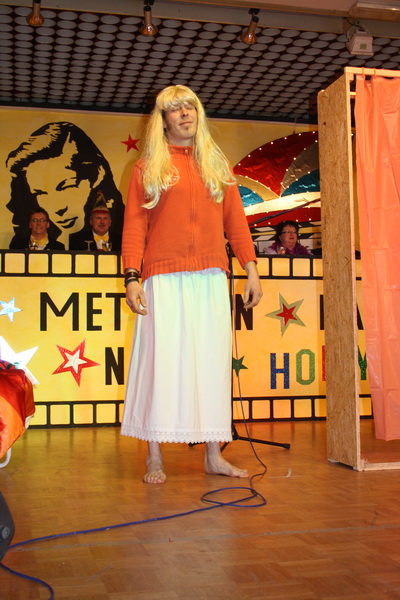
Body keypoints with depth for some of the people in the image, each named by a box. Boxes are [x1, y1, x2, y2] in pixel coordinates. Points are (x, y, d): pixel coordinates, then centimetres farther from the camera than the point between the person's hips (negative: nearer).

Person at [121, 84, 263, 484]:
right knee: (162, 359, -5)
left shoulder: (217, 165, 17)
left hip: (211, 277, 3)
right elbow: (133, 226, 2)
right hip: (165, 278, -3)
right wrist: (132, 278, -8)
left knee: (213, 359, 2)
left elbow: (235, 221, 14)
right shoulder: (148, 167, 9)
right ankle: (154, 457, 3)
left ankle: (213, 455, 9)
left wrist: (251, 269, 5)